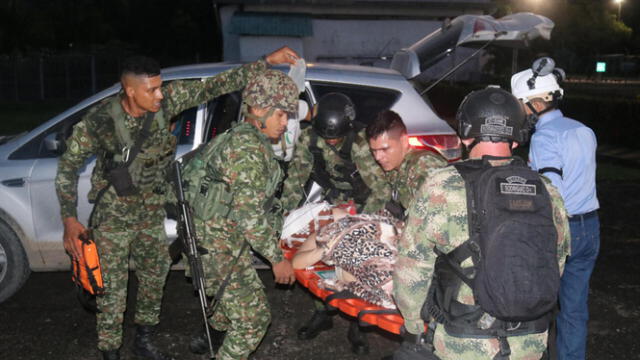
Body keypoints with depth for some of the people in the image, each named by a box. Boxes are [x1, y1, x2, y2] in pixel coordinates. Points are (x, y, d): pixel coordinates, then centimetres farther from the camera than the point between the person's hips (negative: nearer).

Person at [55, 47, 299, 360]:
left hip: (151, 210, 5)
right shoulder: (98, 122, -24)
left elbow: (214, 86, -16)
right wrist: (69, 219, -14)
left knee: (154, 276, 16)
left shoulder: (165, 101, -17)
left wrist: (268, 61, -20)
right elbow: (68, 166, -10)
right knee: (113, 287, -1)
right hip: (114, 214, -4)